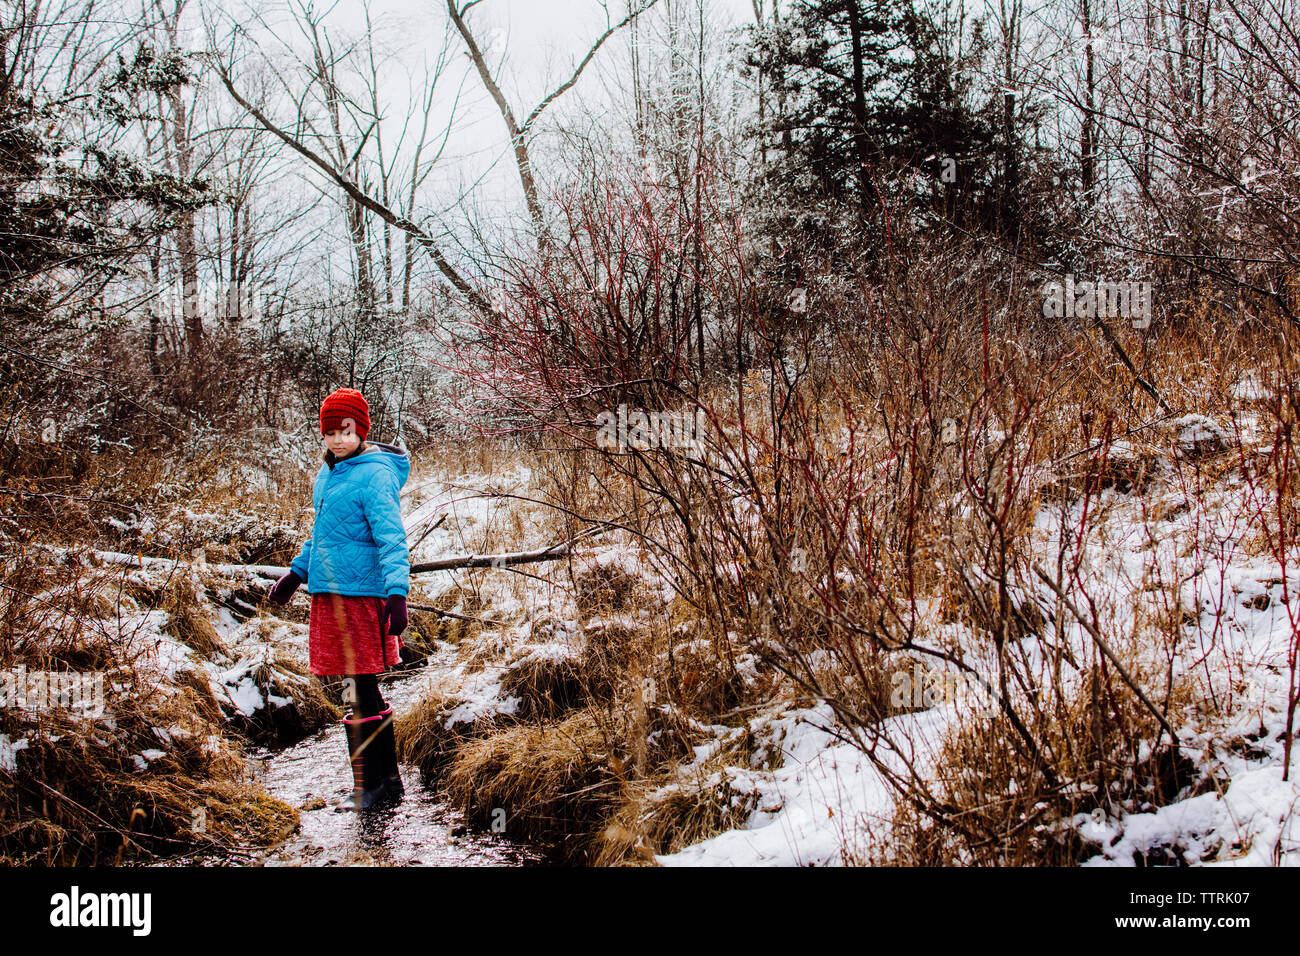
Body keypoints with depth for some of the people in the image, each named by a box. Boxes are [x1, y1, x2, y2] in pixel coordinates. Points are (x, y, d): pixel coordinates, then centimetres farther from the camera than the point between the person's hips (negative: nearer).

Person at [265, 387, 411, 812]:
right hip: (329, 593, 8)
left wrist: (397, 592, -28)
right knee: (359, 691, 12)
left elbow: (391, 538, -19)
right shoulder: (326, 475, 15)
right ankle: (385, 779, 21)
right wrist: (296, 572, 32)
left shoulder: (376, 474, -11)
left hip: (362, 594, -8)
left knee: (362, 690, -4)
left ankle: (375, 784, 6)